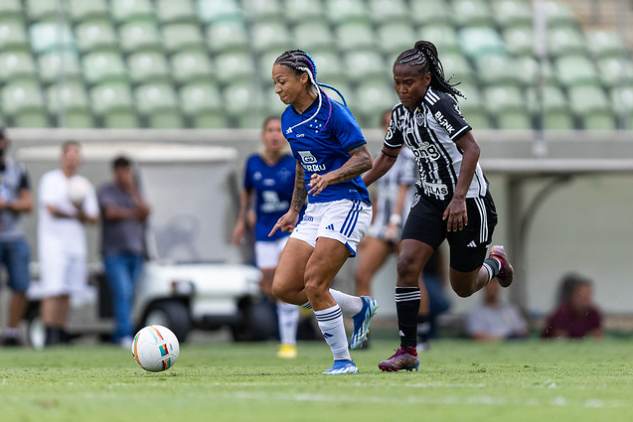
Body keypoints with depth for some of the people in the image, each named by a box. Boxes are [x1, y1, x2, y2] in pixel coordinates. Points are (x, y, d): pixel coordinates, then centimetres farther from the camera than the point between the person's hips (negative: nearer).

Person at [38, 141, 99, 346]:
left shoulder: (85, 185, 16)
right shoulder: (50, 180, 1)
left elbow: (93, 219, 11)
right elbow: (52, 209, -11)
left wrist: (82, 212, -11)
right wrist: (75, 214, 0)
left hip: (76, 243, 5)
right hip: (53, 242, -5)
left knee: (66, 292, 3)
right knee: (53, 290, -14)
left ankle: (60, 335, 5)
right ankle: (50, 335, -16)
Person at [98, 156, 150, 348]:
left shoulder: (135, 192, 17)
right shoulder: (106, 191, 2)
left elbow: (145, 213, 0)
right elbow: (110, 212, -15)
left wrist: (133, 191, -8)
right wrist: (132, 214, -4)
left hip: (135, 252, 5)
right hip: (114, 252, -5)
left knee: (129, 296, 3)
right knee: (123, 294, -16)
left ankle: (118, 336, 9)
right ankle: (125, 334, -21)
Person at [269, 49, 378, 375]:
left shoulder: (332, 112, -13)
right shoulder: (288, 119, 11)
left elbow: (364, 160, -14)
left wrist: (330, 177, -29)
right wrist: (294, 211, 23)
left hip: (347, 205, -8)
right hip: (316, 210, 8)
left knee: (314, 283, -17)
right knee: (283, 287, -3)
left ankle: (343, 361, -3)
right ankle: (360, 307, 16)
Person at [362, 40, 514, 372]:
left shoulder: (439, 104, -19)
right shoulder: (401, 113, 5)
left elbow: (471, 149, -24)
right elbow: (387, 156, 21)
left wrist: (459, 198, -30)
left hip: (468, 203, -6)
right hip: (430, 200, 7)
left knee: (463, 288, 6)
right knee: (407, 265, -14)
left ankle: (496, 262, 41)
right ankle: (408, 351, -10)